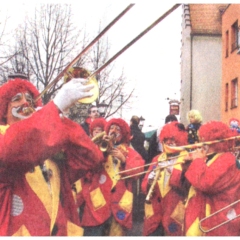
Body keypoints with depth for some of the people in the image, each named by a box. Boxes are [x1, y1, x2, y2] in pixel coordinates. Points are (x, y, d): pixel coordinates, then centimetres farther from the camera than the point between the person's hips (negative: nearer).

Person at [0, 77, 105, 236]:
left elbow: (91, 158, 0)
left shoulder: (54, 148, 13)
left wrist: (62, 119, -8)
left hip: (61, 232, 6)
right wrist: (57, 105, -30)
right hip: (18, 232, -5)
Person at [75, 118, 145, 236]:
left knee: (116, 234, 1)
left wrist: (123, 159, -12)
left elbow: (138, 170, -1)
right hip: (98, 200, 0)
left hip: (119, 202, 1)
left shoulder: (130, 152, 14)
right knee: (93, 234, -5)